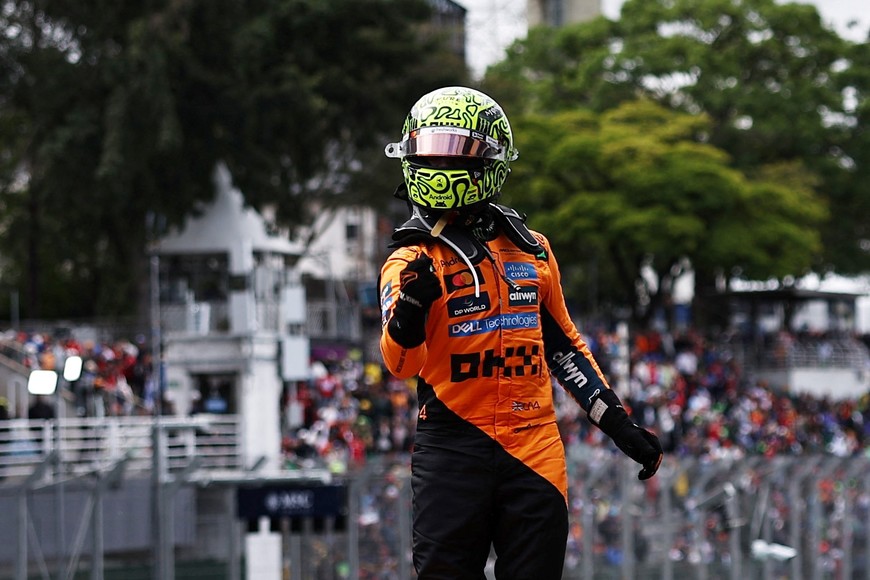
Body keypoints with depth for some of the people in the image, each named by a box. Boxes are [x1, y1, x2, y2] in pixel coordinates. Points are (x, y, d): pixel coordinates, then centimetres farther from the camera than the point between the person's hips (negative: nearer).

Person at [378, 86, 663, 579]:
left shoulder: (533, 250, 11)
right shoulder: (412, 260, -1)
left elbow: (564, 345, 21)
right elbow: (402, 365, -15)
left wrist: (619, 423, 18)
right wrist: (410, 305, -35)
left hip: (534, 445, 3)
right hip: (452, 448, -3)